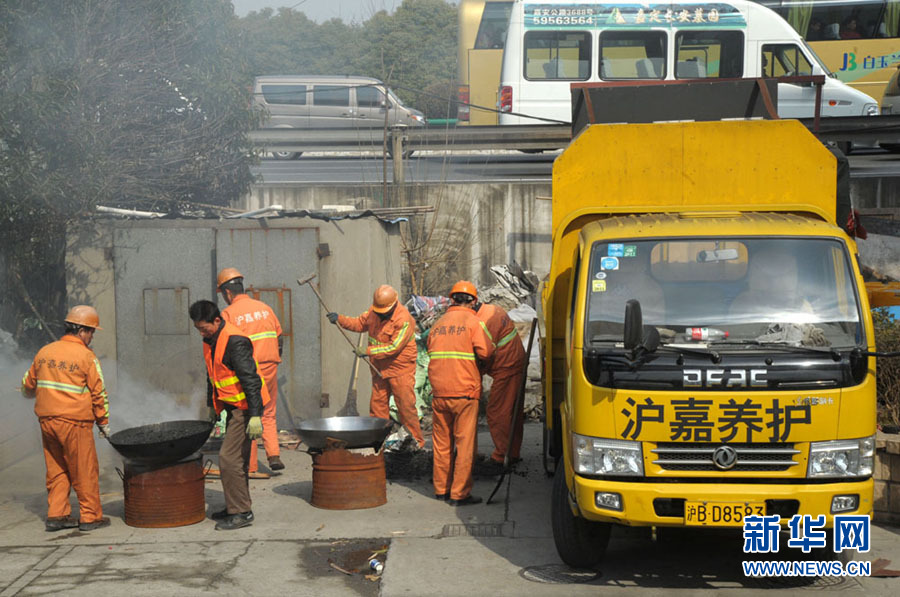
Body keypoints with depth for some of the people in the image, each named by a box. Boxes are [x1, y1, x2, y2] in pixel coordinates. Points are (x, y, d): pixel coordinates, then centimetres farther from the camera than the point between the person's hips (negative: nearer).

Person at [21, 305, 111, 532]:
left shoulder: (45, 352, 8)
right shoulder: (86, 356, -9)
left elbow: (28, 385, 19)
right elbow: (99, 393, -7)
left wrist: (34, 394, 42)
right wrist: (104, 422, 4)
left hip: (46, 420, 6)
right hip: (75, 422, -6)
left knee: (56, 469, 15)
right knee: (84, 471, 4)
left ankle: (56, 514, 17)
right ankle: (90, 516, 9)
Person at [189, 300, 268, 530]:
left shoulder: (235, 341, -22)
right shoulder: (210, 340, 9)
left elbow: (251, 379, -25)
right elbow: (212, 375, 23)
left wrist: (255, 415, -27)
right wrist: (212, 405, 28)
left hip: (245, 407, -10)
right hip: (233, 407, 10)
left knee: (229, 458, -11)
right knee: (236, 458, 15)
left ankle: (241, 512, -4)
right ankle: (237, 507, 25)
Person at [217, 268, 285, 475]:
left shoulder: (228, 313, -7)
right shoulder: (265, 307, 10)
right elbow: (279, 337, 12)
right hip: (269, 369, 4)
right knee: (269, 414, 16)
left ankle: (251, 467, 7)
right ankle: (274, 455, 1)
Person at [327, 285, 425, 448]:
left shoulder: (404, 320, -22)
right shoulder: (373, 311, 3)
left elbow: (394, 347, -24)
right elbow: (360, 323, 18)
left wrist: (368, 351, -23)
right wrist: (339, 319, 3)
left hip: (401, 370, -7)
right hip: (380, 369, 7)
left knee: (406, 407, -5)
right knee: (377, 404, 9)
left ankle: (416, 441, 6)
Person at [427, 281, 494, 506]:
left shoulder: (438, 324, 12)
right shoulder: (472, 322, -5)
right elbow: (485, 352, -15)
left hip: (439, 392, 5)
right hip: (464, 392, -5)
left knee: (442, 442, 14)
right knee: (465, 443, 0)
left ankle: (441, 488, 23)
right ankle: (460, 493, 0)